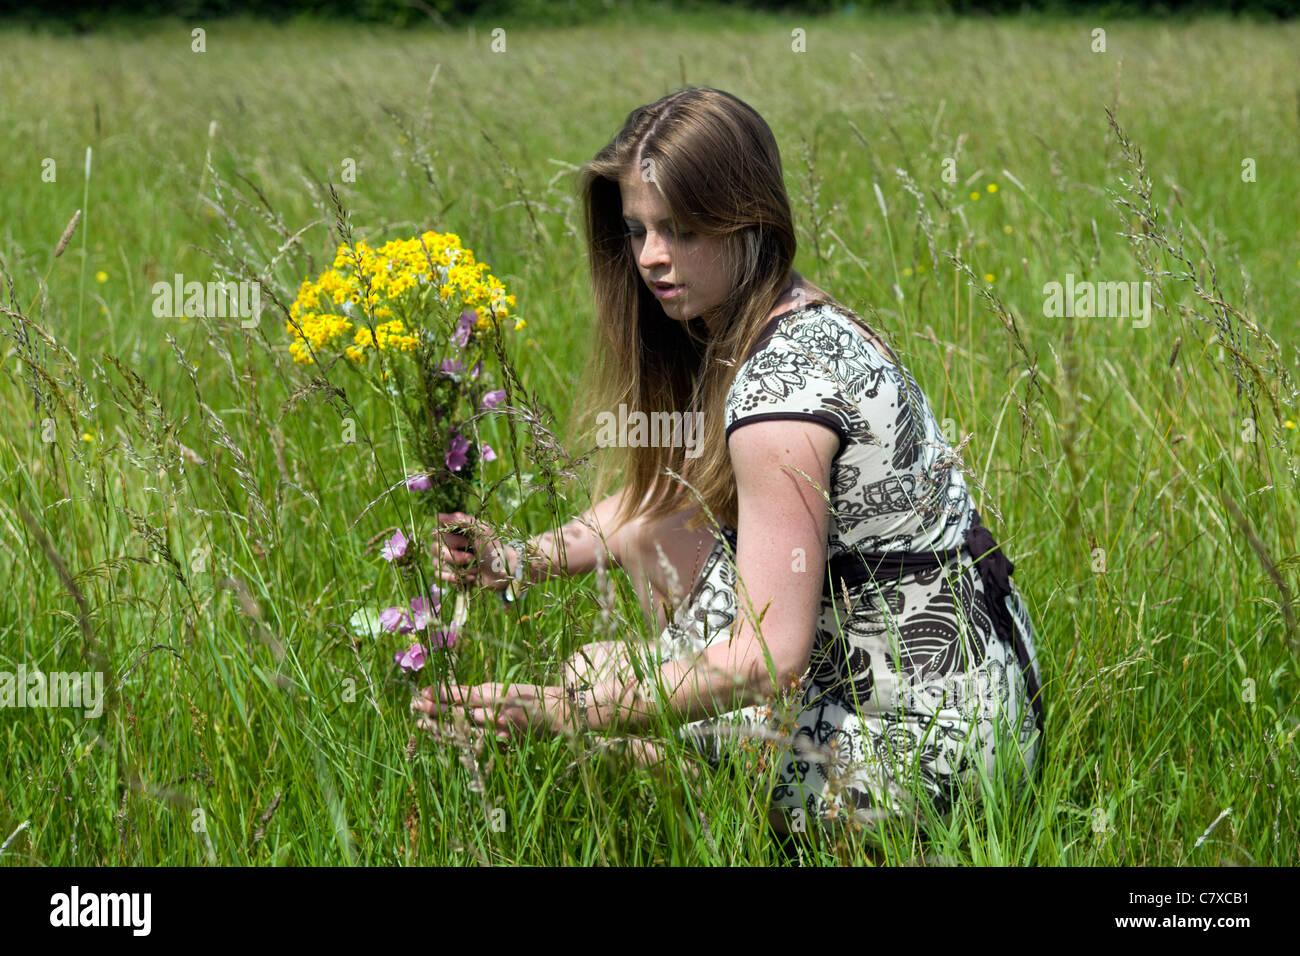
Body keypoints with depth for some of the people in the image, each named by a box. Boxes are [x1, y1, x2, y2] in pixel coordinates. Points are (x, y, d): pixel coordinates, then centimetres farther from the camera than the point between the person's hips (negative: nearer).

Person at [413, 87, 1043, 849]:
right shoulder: (801, 319, 4)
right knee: (648, 536, 15)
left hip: (925, 733, -9)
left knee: (595, 676, -2)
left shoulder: (782, 386, -26)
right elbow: (660, 493, 15)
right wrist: (518, 561, 0)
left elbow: (767, 661, -28)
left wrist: (562, 709, -28)